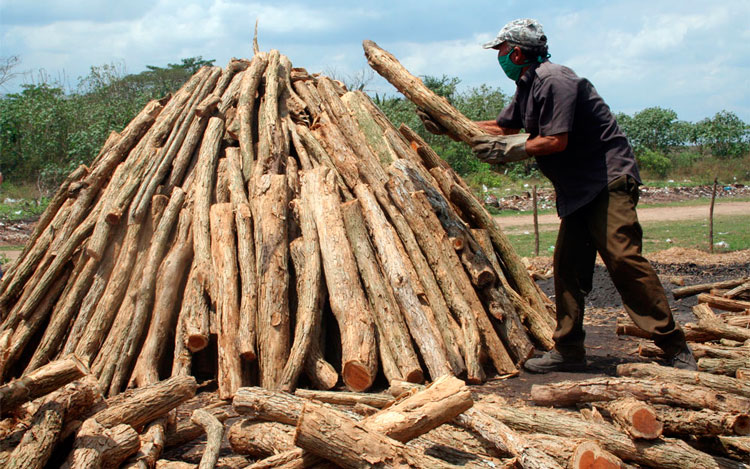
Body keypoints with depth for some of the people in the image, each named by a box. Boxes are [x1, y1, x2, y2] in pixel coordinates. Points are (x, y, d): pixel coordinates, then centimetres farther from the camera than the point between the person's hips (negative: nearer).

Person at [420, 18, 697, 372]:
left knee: (622, 258, -18)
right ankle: (568, 350, 10)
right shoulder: (526, 87, 17)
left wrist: (507, 151, -11)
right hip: (578, 190, 10)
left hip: (609, 180, -10)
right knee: (567, 267, 5)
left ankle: (675, 348, -15)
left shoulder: (554, 81, -15)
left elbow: (556, 141, -20)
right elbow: (502, 128, 30)